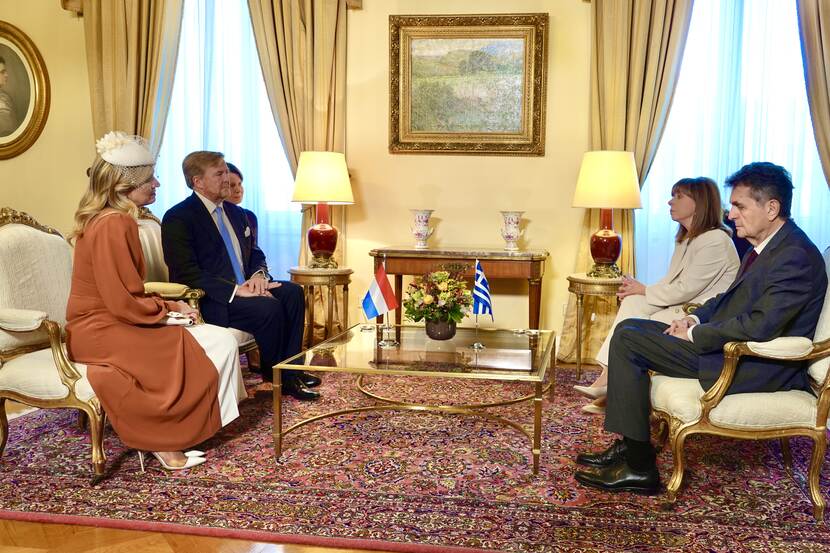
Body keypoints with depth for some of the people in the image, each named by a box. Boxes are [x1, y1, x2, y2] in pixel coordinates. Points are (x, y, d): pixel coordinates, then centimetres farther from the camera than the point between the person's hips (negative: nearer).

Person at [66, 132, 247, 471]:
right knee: (218, 344, -14)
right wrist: (171, 309, -6)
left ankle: (167, 436, -2)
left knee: (220, 339, -2)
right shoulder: (114, 224, -19)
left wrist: (166, 307, 4)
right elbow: (125, 303, -22)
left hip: (105, 323, 10)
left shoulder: (106, 219, 13)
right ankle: (167, 442, -4)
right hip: (103, 332, -10)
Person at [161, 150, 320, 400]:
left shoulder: (235, 212, 17)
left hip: (243, 289, 8)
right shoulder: (178, 218, -9)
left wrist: (258, 274, -5)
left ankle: (291, 369, -10)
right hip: (209, 301, -8)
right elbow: (185, 274, -18)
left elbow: (255, 253, 21)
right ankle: (274, 375, -7)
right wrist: (235, 290, -26)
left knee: (293, 292, -12)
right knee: (268, 307, -28)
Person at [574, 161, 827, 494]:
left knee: (627, 341, -15)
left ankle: (639, 468, -9)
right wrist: (696, 319, 4)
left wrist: (696, 335, -15)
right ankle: (629, 447, 9)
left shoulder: (795, 256, -20)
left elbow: (759, 326, -28)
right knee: (629, 329, 10)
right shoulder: (766, 245, 12)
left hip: (759, 367, -11)